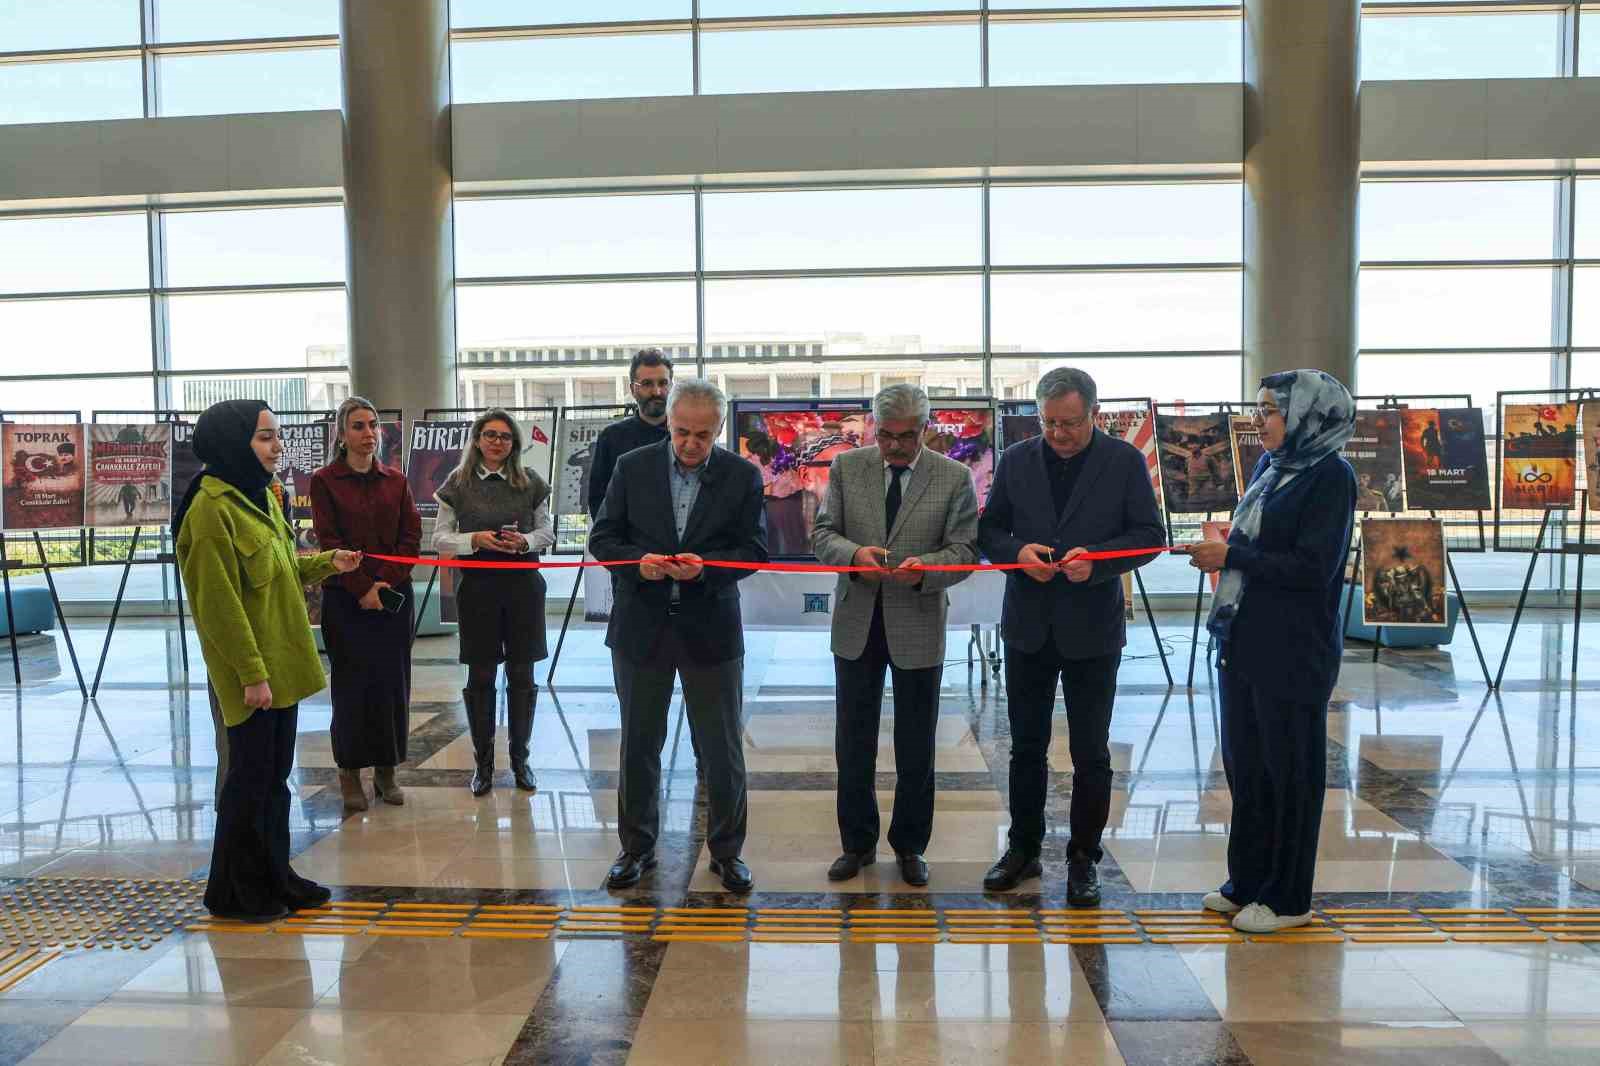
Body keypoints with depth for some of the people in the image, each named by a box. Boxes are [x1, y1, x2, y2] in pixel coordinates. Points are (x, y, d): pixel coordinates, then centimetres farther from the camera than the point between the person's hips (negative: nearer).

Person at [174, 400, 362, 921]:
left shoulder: (260, 497, 11)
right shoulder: (212, 510, -18)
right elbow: (220, 602, -20)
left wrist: (327, 563, 2)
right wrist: (252, 673, -20)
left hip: (282, 662, 9)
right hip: (250, 671, -9)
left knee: (276, 775, 16)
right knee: (250, 779, 3)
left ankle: (274, 876, 28)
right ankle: (235, 892, 18)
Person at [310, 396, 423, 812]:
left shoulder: (396, 480, 8)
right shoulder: (325, 481, -1)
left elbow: (411, 536, 2)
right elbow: (329, 541, -7)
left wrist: (385, 582, -10)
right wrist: (363, 588, -13)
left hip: (394, 594, 3)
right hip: (346, 598, -3)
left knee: (392, 682, 4)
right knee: (351, 684, 2)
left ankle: (386, 770, 15)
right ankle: (350, 773, 13)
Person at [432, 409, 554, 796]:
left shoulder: (530, 482, 2)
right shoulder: (458, 483, 1)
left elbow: (547, 532, 7)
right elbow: (440, 539, 2)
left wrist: (525, 541, -14)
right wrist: (475, 539, -16)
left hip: (523, 585, 1)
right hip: (477, 586, -1)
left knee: (521, 675, 6)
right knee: (480, 676, 5)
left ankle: (520, 759, 20)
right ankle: (483, 762, 18)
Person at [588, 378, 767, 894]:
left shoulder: (743, 475, -3)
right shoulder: (632, 466, -1)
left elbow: (754, 548, -3)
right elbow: (603, 538, 2)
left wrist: (705, 565, -21)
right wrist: (638, 559, -18)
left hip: (711, 630, -1)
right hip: (641, 626, 1)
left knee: (724, 748, 8)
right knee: (639, 745, 13)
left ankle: (727, 850, 26)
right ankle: (637, 847, 30)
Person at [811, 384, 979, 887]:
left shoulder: (955, 478, -4)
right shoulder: (846, 467, 0)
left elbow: (965, 549, -6)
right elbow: (822, 533, 1)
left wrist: (924, 568, -25)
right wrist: (854, 553, -20)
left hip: (918, 625, -1)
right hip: (857, 622, 2)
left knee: (916, 749, 10)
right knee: (853, 743, 11)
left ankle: (910, 846, 27)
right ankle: (857, 843, 27)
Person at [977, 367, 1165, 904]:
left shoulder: (1125, 461, -3)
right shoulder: (1016, 460, 3)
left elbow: (1150, 534, -3)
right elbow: (988, 530, 8)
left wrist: (1097, 559, -20)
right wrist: (1019, 552, -14)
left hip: (1092, 630, -2)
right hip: (1028, 627, 2)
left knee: (1090, 753, 7)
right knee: (1027, 746, 13)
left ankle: (1083, 859, 21)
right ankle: (1023, 849, 27)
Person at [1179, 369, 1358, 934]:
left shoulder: (1330, 476, -12)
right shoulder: (1270, 466, 11)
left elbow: (1314, 567, -19)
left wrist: (1231, 557, -17)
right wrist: (1224, 551, 4)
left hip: (1293, 653, -8)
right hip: (1243, 643, 8)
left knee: (1289, 770, 4)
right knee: (1244, 764, 14)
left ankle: (1288, 898, 18)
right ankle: (1247, 881, 29)